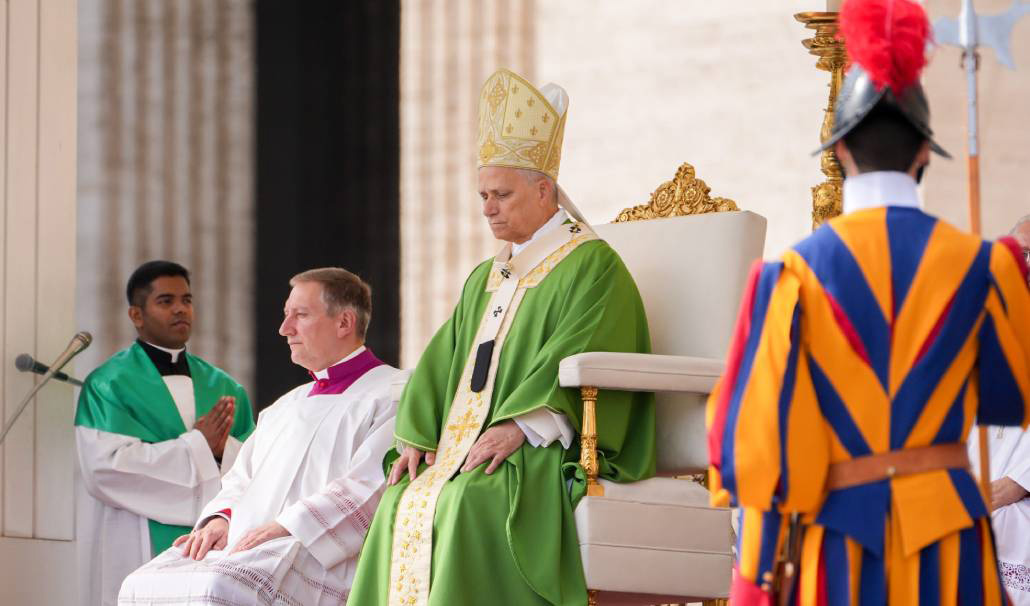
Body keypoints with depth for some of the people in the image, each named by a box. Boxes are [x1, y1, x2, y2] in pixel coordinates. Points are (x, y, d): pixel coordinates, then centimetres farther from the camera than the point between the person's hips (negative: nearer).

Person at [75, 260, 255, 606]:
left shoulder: (224, 388, 13)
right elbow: (105, 468, -15)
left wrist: (224, 450, -15)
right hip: (138, 557, -4)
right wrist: (196, 445, -13)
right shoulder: (108, 385, -2)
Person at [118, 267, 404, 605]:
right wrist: (221, 517, 4)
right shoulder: (287, 406, 31)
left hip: (324, 558, -8)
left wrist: (286, 527, -20)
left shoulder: (390, 396, 1)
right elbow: (242, 478, 28)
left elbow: (369, 486, -13)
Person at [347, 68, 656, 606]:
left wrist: (517, 426, -25)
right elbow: (443, 362, 17)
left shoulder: (592, 267, -2)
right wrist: (417, 437, 1)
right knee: (403, 503, -17)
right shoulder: (485, 279, 24)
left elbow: (577, 360, -15)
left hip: (551, 454, -7)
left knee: (471, 502, -33)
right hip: (466, 449, 7)